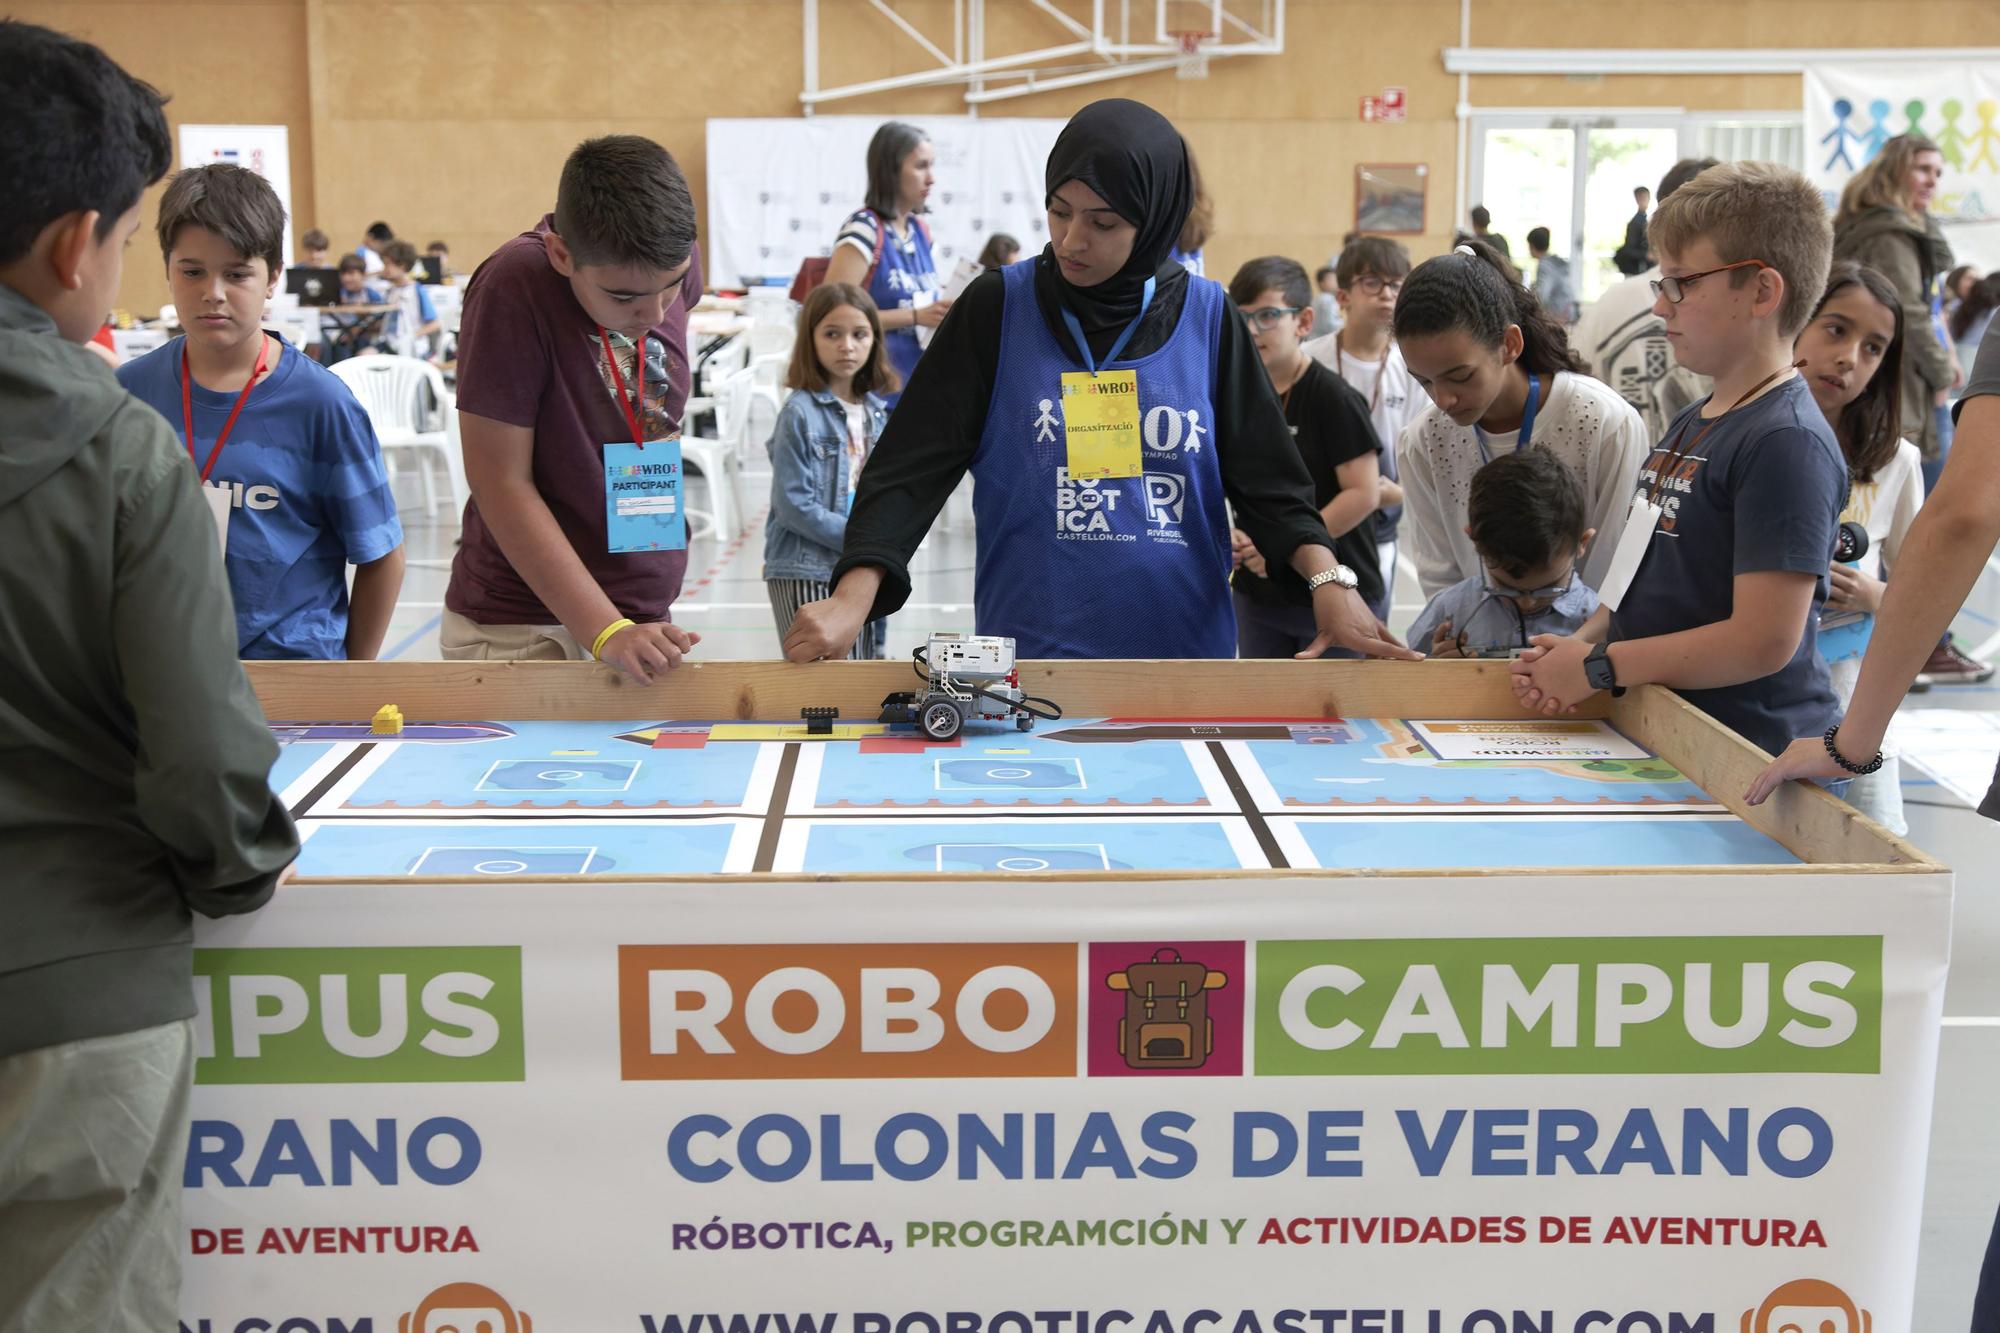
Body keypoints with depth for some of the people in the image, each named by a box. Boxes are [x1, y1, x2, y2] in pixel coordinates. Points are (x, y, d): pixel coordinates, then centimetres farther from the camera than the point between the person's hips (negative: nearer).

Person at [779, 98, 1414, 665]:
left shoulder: (1205, 316, 3)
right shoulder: (998, 308, -1)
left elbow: (1266, 478, 5)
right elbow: (913, 465, -6)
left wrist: (1328, 577, -12)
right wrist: (854, 598, -20)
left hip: (1186, 646, 2)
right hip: (1029, 657, -1)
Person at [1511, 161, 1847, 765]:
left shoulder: (1788, 441, -17)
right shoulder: (1693, 422, 14)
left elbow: (1765, 639, -22)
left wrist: (1597, 667, -15)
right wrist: (1582, 641, 0)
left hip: (1750, 751, -8)